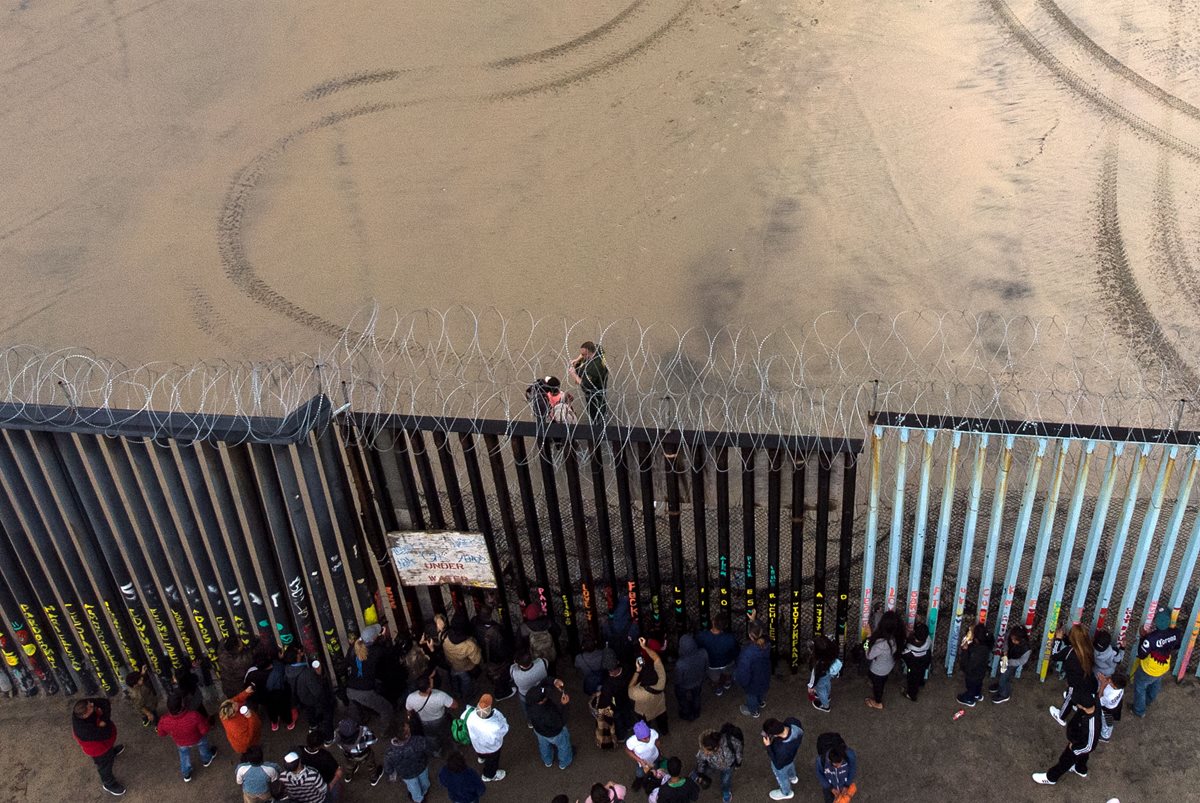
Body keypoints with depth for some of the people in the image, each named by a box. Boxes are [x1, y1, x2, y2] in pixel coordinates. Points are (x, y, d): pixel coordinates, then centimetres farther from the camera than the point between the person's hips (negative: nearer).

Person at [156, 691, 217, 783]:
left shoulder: (164, 721, -38)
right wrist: (205, 720, -9)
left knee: (184, 755, 35)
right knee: (203, 744, 35)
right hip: (197, 740, -1)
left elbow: (161, 734, -14)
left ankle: (186, 774, 58)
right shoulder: (194, 716, -46)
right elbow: (204, 730, -28)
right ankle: (206, 759, 63)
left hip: (180, 743, 2)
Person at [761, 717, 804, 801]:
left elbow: (778, 765, -27)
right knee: (790, 764, 40)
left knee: (781, 776, 30)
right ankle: (792, 777, 73)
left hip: (783, 763, -5)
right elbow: (801, 729, -10)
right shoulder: (792, 721, -37)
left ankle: (786, 793, 62)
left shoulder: (782, 749, -49)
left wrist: (768, 747, -29)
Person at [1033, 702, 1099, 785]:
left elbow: (1088, 747, -30)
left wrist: (1073, 748, -12)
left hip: (1079, 746, -6)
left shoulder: (1091, 725, -47)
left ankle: (1051, 778, 49)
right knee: (1081, 757, 37)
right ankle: (1081, 770, 67)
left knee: (1065, 761, 23)